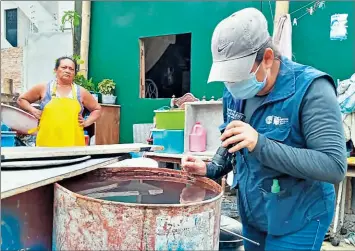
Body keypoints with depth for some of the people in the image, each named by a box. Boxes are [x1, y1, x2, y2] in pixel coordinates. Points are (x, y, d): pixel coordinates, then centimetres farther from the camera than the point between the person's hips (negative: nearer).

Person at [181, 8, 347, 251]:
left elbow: (335, 167, -27)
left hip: (297, 219, -5)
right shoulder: (234, 92, -2)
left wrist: (261, 144, -35)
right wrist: (210, 169, -8)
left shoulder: (310, 89, -21)